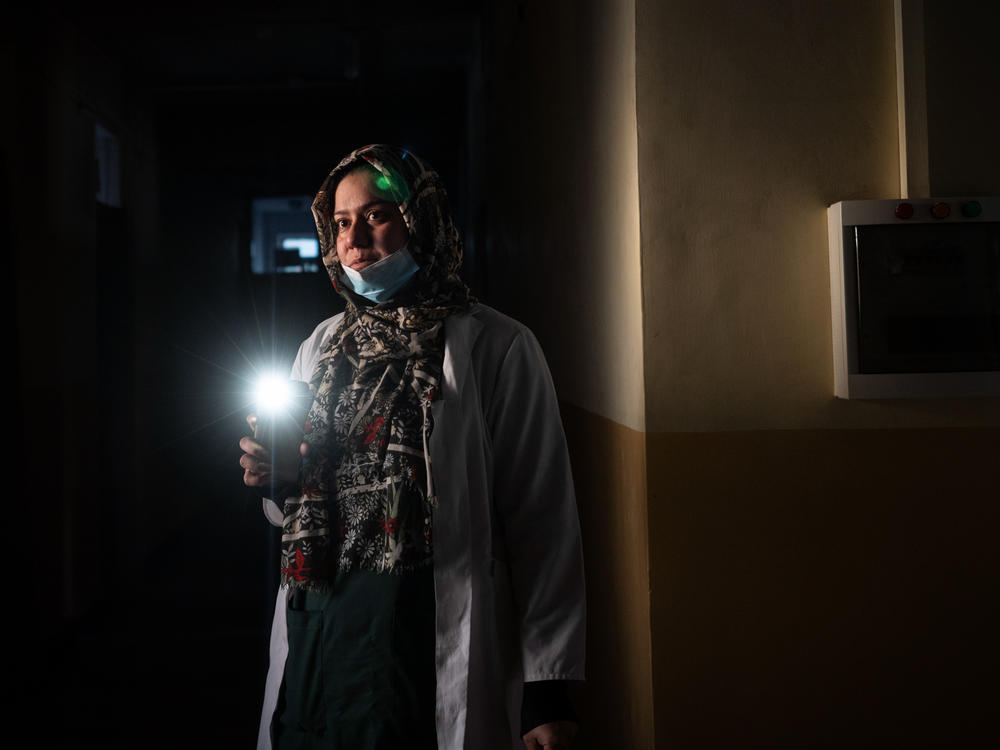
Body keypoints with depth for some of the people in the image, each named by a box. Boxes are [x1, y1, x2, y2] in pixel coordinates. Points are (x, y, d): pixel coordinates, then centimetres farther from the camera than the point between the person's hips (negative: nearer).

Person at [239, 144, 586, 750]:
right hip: (316, 635, 5)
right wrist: (277, 479, -3)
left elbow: (542, 523, -9)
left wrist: (549, 685, -12)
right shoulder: (322, 347, 12)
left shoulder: (495, 348, -6)